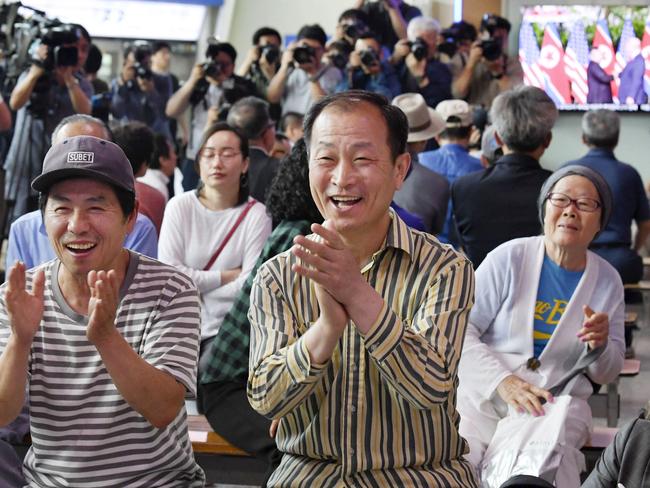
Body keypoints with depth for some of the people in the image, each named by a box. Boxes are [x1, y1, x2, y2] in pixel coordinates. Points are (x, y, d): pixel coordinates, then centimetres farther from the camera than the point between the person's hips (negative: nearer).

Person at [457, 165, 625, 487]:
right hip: (485, 397, -1)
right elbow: (460, 331, -7)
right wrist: (503, 382, -21)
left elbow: (607, 374, 16)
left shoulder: (607, 280, 9)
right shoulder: (509, 258, -2)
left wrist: (600, 345, -8)